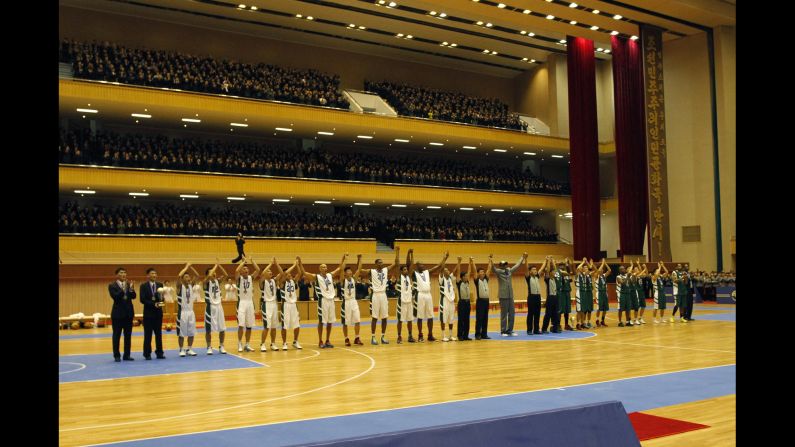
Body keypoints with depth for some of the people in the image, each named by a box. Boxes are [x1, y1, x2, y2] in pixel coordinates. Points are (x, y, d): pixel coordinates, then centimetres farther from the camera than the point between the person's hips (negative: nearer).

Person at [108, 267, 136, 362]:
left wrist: (131, 289, -23)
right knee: (116, 335, 2)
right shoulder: (112, 285, -4)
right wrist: (123, 289, -30)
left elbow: (133, 297, -4)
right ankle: (117, 356, 8)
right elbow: (115, 297, -18)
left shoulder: (129, 284, 6)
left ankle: (127, 355, 13)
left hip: (128, 313, 4)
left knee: (128, 335, 7)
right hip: (118, 313, -4)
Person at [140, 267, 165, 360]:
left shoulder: (160, 285, 7)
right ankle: (147, 354, 8)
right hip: (148, 313, -3)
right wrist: (153, 304, -20)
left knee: (159, 333, 7)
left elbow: (162, 297, 1)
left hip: (158, 312, 3)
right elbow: (142, 300, -11)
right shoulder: (143, 286, -3)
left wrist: (162, 300, -22)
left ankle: (159, 352, 14)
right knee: (148, 334, 1)